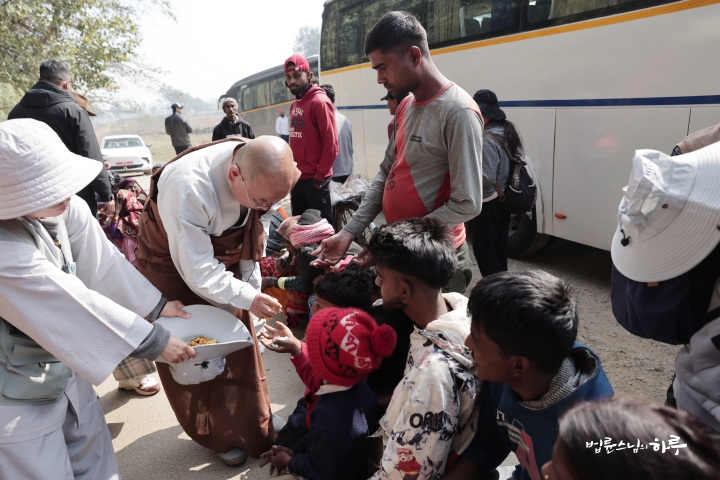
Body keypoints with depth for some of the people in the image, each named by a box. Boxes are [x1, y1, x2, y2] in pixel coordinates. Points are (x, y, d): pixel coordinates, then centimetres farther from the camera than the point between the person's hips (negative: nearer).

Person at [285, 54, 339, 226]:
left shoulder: (320, 102, -13)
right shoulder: (295, 104, 13)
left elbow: (331, 144, -17)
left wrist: (319, 176, -16)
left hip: (315, 179, -8)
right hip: (297, 177, 8)